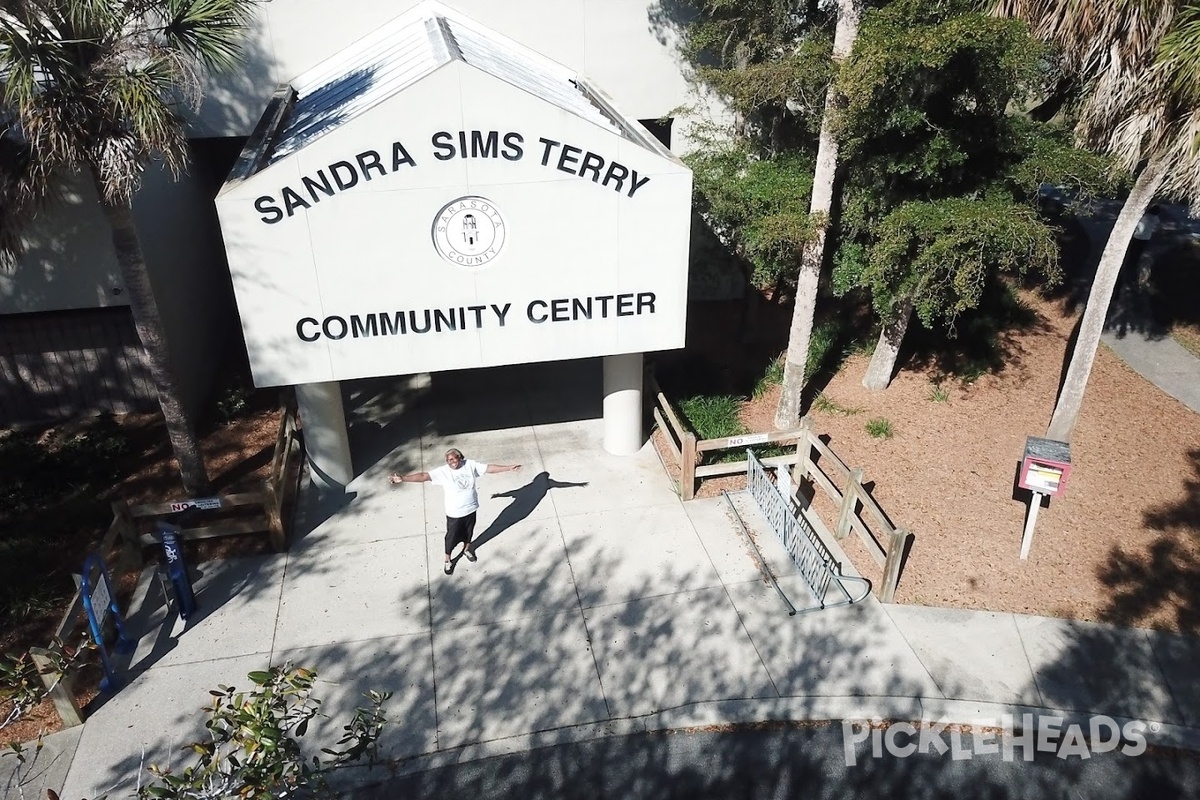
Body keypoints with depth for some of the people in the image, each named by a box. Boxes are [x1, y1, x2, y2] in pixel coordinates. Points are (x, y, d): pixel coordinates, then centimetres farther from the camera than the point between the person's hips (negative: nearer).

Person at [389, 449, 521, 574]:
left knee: (468, 532, 27)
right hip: (454, 512, -3)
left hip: (471, 509, 3)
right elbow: (423, 476, -29)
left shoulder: (470, 465, -12)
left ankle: (466, 549, 57)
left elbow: (489, 468, -8)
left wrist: (509, 468, -9)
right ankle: (447, 560, 40)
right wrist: (402, 478, -40)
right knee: (452, 537, 15)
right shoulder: (442, 472, -21)